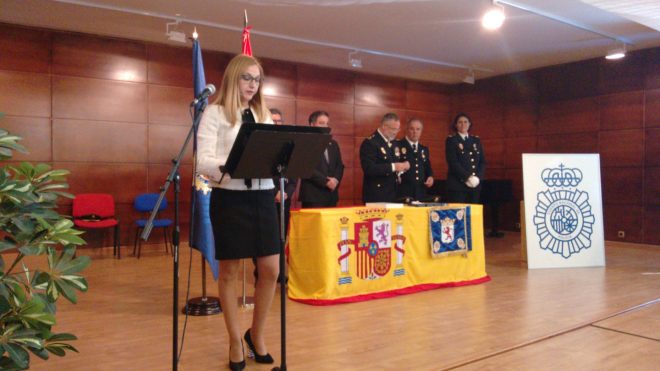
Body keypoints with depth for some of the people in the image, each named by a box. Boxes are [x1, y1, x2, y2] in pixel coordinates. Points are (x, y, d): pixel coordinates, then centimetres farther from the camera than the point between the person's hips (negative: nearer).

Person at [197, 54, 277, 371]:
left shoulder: (265, 115, 15)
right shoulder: (214, 113, 0)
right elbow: (203, 161, -11)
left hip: (262, 197, 5)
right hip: (229, 198, -4)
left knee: (270, 270, 4)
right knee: (228, 271, 6)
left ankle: (257, 334, 25)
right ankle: (235, 341, 21)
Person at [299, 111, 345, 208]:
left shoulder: (333, 144, 19)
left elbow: (340, 165, 16)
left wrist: (336, 179, -5)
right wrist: (326, 181, -15)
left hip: (331, 195, 7)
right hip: (313, 195, -7)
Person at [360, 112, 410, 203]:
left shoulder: (394, 142, 13)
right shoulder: (370, 143, -12)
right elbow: (368, 168, -23)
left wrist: (401, 167, -1)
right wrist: (393, 167, -25)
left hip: (392, 194, 8)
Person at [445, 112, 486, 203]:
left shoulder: (476, 140, 17)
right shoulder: (451, 140, 2)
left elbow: (483, 162, 12)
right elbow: (453, 162, -9)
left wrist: (478, 177, -5)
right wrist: (468, 177, -15)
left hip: (475, 184, 5)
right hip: (457, 184, -5)